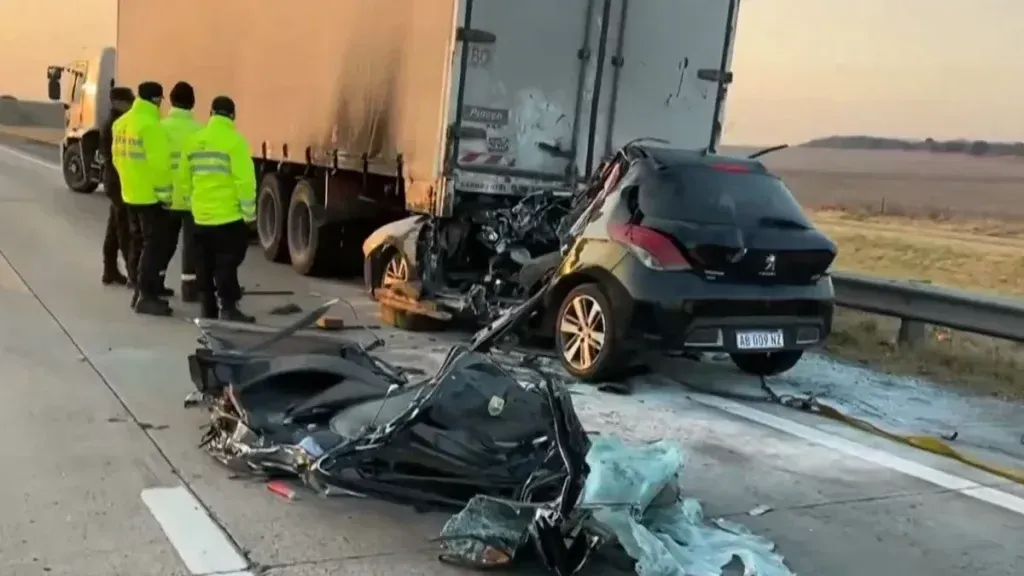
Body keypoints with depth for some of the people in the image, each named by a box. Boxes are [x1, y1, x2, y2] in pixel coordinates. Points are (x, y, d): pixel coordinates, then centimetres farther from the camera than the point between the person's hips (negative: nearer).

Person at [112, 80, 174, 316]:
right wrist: (164, 192, -13)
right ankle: (146, 297, -6)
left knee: (138, 244, 16)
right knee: (153, 245, -5)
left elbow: (118, 157, 14)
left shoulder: (122, 123, 9)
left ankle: (140, 292, 22)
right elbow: (159, 163, -20)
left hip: (130, 193, 9)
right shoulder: (151, 125, -19)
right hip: (150, 195, -9)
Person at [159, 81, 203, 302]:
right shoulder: (197, 129, -12)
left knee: (165, 241, 18)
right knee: (191, 243, 2)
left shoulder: (161, 127, 1)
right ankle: (189, 287, 1)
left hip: (166, 196, 4)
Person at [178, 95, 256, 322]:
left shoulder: (194, 141, 7)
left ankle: (207, 307, 21)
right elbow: (244, 180, -15)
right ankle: (227, 309, -3)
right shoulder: (235, 140, -11)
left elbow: (183, 179, 12)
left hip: (201, 214, 6)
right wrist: (249, 211, -7)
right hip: (229, 214, -6)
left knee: (205, 264, 14)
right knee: (227, 263, -2)